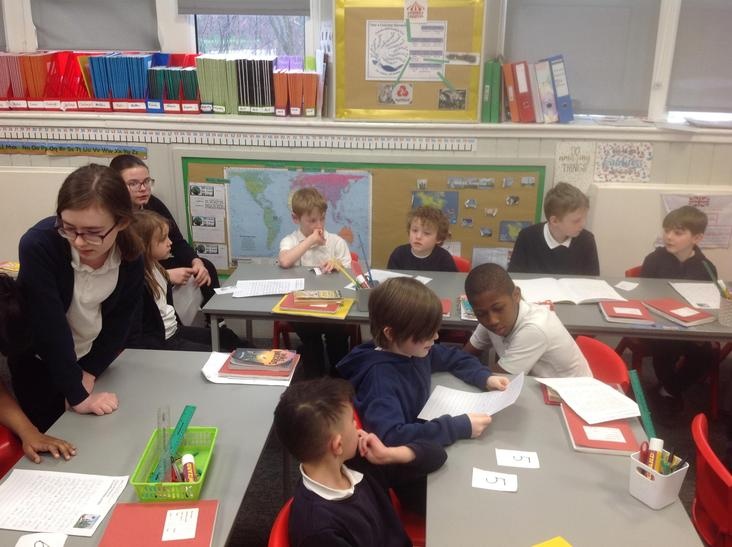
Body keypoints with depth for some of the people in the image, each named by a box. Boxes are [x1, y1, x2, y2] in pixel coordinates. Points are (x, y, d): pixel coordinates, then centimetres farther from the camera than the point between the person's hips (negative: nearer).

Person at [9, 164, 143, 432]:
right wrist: (77, 395, -28)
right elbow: (49, 326, -31)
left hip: (91, 358, 4)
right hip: (38, 362, -3)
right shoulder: (39, 244, -32)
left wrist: (89, 372, -13)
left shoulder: (130, 253, -18)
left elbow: (120, 320, -7)